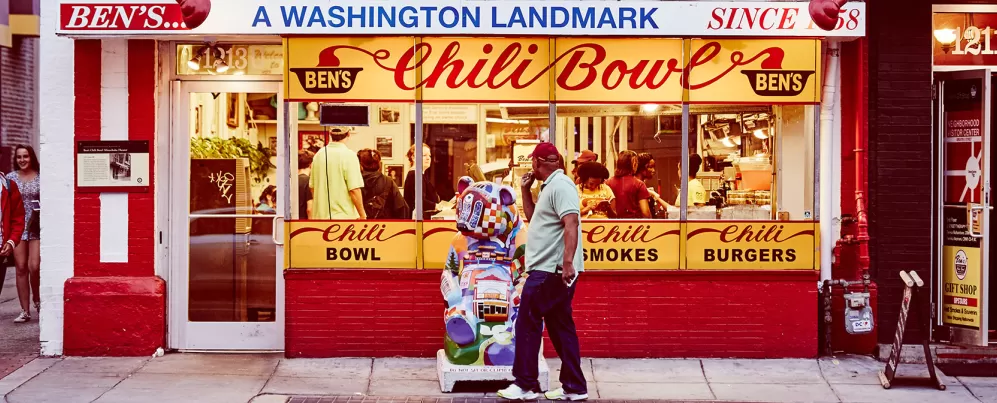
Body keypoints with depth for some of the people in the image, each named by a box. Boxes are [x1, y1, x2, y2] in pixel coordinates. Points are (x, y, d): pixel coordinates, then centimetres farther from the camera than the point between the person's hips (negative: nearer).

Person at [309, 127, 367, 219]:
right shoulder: (349, 156, -11)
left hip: (320, 215, 6)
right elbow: (354, 190, -15)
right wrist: (362, 215, -5)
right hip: (344, 215, -6)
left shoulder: (319, 155, 7)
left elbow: (312, 187, 15)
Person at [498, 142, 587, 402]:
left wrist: (567, 262, -33)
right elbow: (533, 219, 29)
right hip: (550, 270, 10)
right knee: (560, 328, 10)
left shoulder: (560, 185, -14)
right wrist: (525, 191, 18)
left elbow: (571, 224, -25)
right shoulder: (551, 187, 19)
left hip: (551, 270, -10)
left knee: (527, 324, -5)